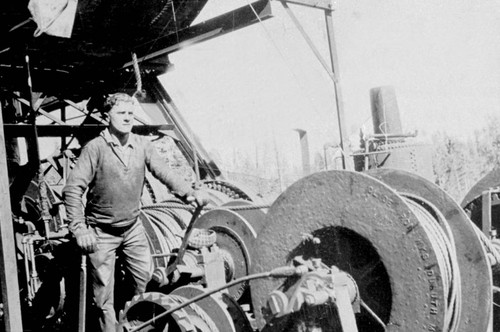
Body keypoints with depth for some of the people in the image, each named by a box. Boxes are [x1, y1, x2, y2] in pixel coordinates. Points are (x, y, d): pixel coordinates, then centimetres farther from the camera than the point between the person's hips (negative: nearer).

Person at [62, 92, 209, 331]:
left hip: (133, 228, 4)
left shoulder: (142, 145, -1)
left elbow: (164, 173, -9)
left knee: (147, 281, 12)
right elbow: (72, 189, -17)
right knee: (104, 297, 4)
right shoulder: (95, 148, -15)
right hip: (101, 233, -4)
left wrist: (190, 192, -25)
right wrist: (80, 229, -24)